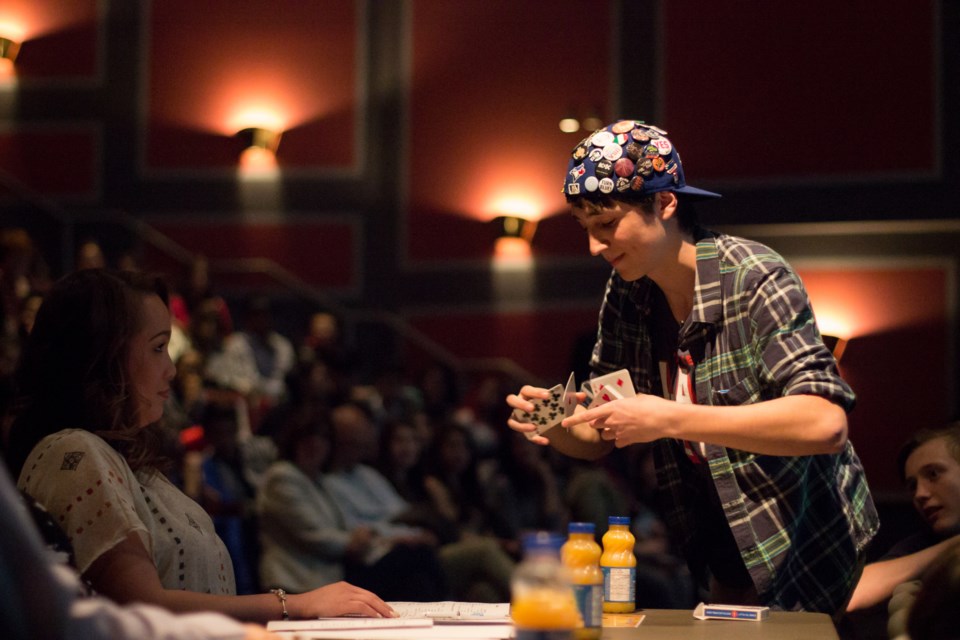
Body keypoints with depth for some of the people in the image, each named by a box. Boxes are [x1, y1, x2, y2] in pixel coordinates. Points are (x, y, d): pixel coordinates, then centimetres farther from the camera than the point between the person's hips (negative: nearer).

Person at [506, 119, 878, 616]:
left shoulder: (755, 280, -22)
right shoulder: (626, 295, -2)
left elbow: (825, 423, -34)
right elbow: (601, 439, 6)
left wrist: (669, 419, -38)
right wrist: (558, 428, -17)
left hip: (804, 551, -6)